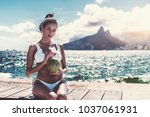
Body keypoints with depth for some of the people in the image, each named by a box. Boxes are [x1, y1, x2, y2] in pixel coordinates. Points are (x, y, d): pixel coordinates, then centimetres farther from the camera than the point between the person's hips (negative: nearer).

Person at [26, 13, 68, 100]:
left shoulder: (59, 47, 14)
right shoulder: (34, 47, 5)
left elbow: (65, 68, 18)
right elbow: (28, 72, 1)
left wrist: (61, 71, -8)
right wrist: (44, 62, -13)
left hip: (59, 82, 2)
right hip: (41, 83, -2)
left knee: (62, 96, -33)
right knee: (52, 97, -36)